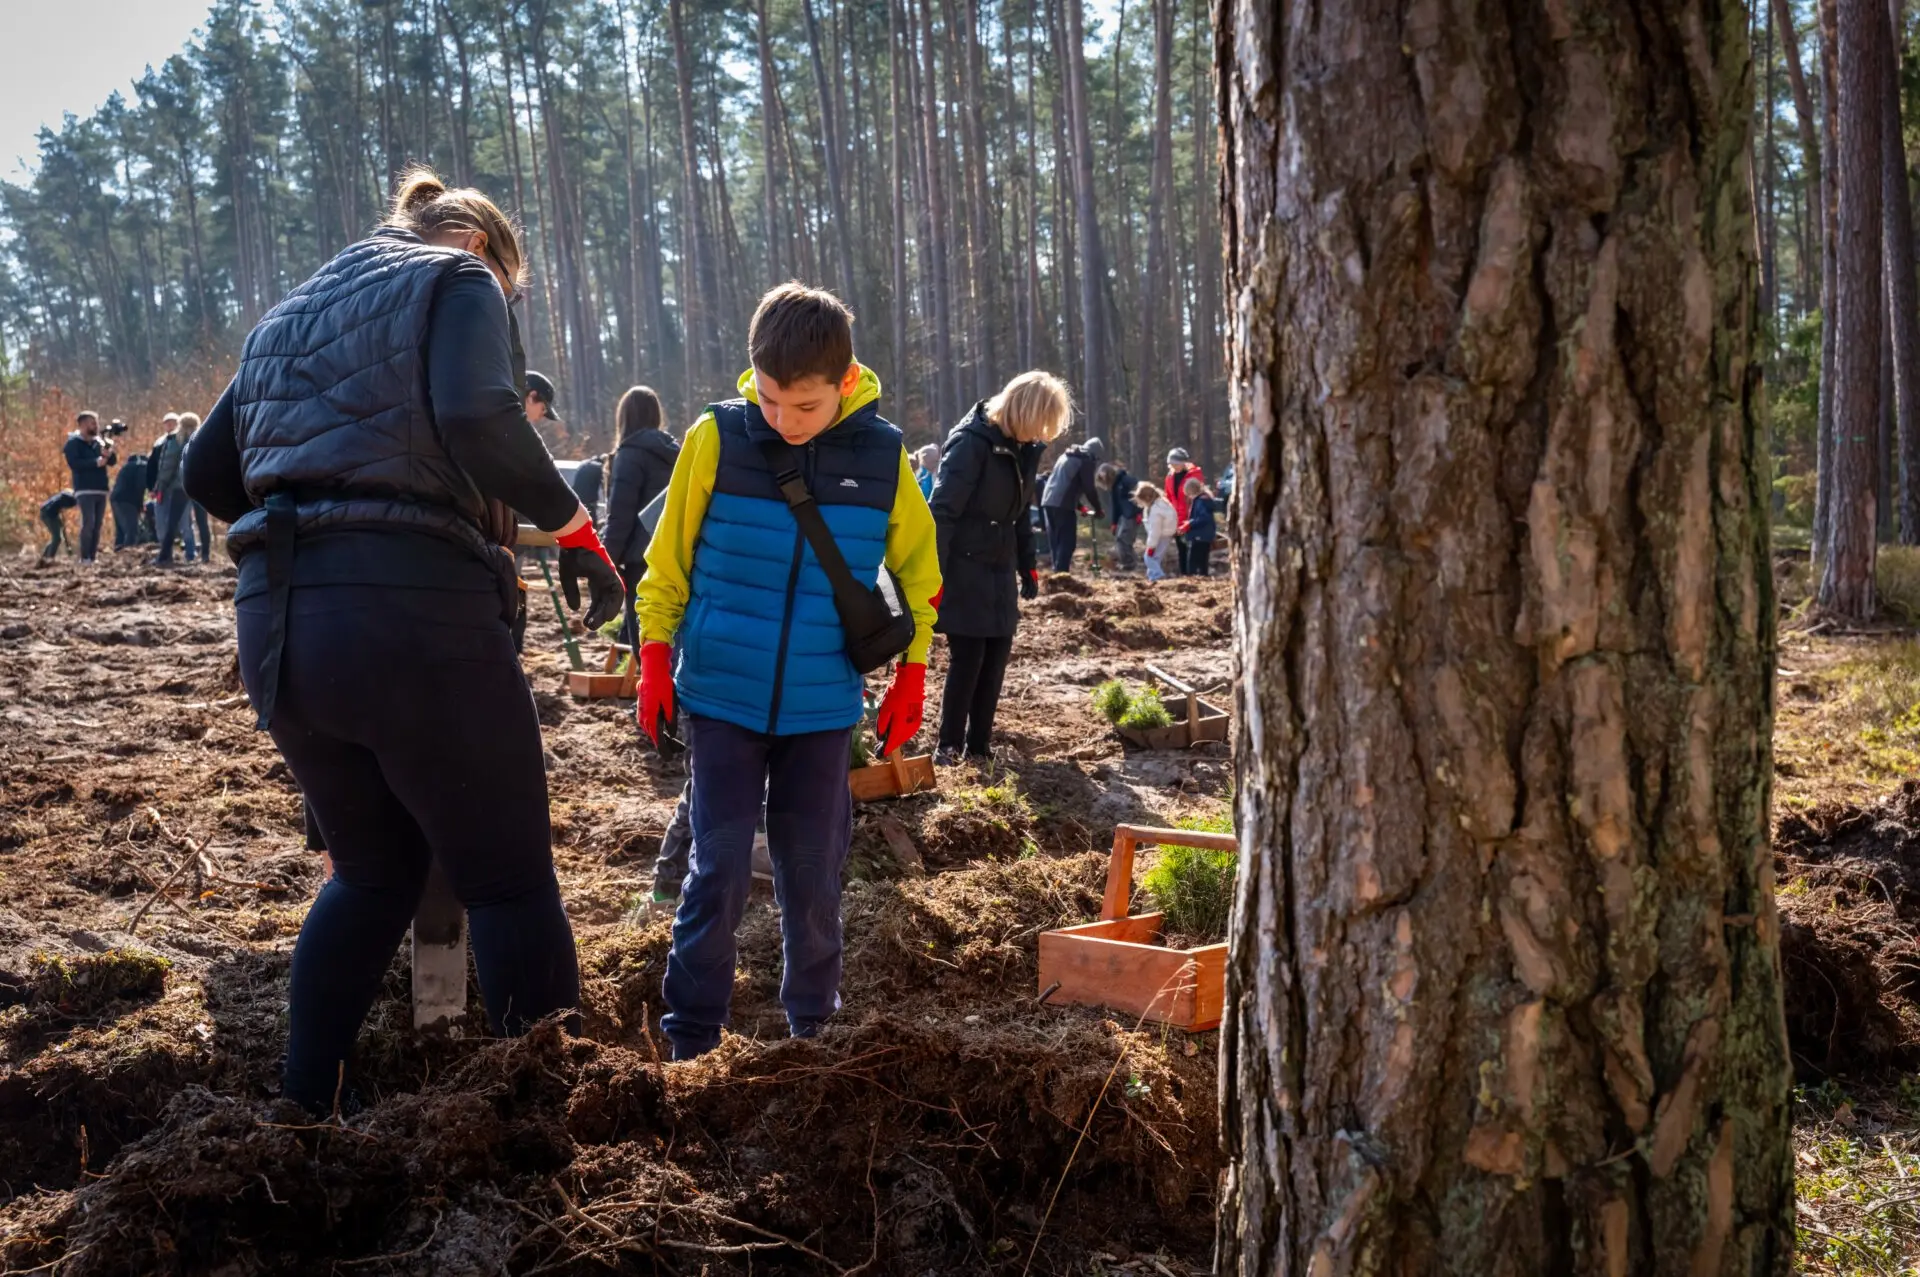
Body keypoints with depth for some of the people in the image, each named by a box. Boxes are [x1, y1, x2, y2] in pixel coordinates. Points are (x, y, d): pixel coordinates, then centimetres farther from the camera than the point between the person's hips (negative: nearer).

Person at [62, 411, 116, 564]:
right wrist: (96, 462, -17)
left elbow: (113, 461, 9)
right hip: (84, 489, -6)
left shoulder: (99, 442, 15)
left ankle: (92, 557, 7)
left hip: (101, 489, 6)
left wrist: (108, 454, -13)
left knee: (97, 524, 4)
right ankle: (85, 558, -13)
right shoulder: (74, 443, -1)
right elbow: (74, 463, -15)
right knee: (88, 522, -15)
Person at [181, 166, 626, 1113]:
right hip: (413, 613, -7)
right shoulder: (458, 280, 5)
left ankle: (302, 1106, 23)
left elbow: (207, 472, 22)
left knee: (374, 871, 23)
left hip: (275, 621, 7)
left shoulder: (290, 314, 26)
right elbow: (477, 418, -15)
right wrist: (577, 531, -7)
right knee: (509, 881, 4)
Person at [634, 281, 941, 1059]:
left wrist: (910, 675, 8)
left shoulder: (882, 454, -5)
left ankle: (813, 1023, 26)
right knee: (720, 865, -3)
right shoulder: (716, 439, -10)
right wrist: (656, 658, -1)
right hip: (723, 696, -1)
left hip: (823, 705, 1)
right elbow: (669, 557, 1)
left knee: (813, 871, 8)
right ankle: (690, 1039, 9)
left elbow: (917, 568, 8)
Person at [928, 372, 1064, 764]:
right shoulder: (971, 443, -17)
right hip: (964, 571, -7)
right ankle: (949, 745, 10)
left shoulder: (1021, 448, 7)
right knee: (966, 661, -3)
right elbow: (942, 512, -20)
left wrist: (1027, 567, 18)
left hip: (1000, 572, 7)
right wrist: (935, 575, -22)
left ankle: (979, 743, 17)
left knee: (995, 661, 8)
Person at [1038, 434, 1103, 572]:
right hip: (1063, 504, -8)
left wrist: (1080, 505, 34)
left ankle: (1056, 573, 9)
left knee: (1055, 541, 10)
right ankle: (1061, 574, -14)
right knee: (1067, 542, -7)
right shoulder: (1086, 460, 1)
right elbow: (1088, 488, -1)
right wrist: (1097, 509, 11)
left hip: (1048, 501, 8)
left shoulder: (1066, 456, 27)